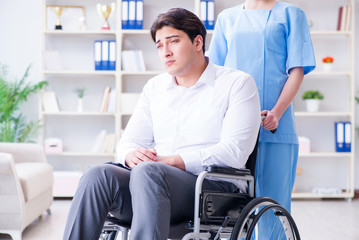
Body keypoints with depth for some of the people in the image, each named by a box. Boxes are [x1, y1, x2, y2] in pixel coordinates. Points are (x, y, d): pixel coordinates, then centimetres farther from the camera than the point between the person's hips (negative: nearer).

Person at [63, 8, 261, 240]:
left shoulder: (237, 83, 5)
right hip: (153, 180, 5)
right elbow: (129, 141, 18)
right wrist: (132, 155, -8)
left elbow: (234, 152, -8)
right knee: (98, 175, -26)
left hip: (214, 186, -5)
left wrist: (172, 160, -17)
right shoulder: (154, 87, 23)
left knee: (148, 172, -36)